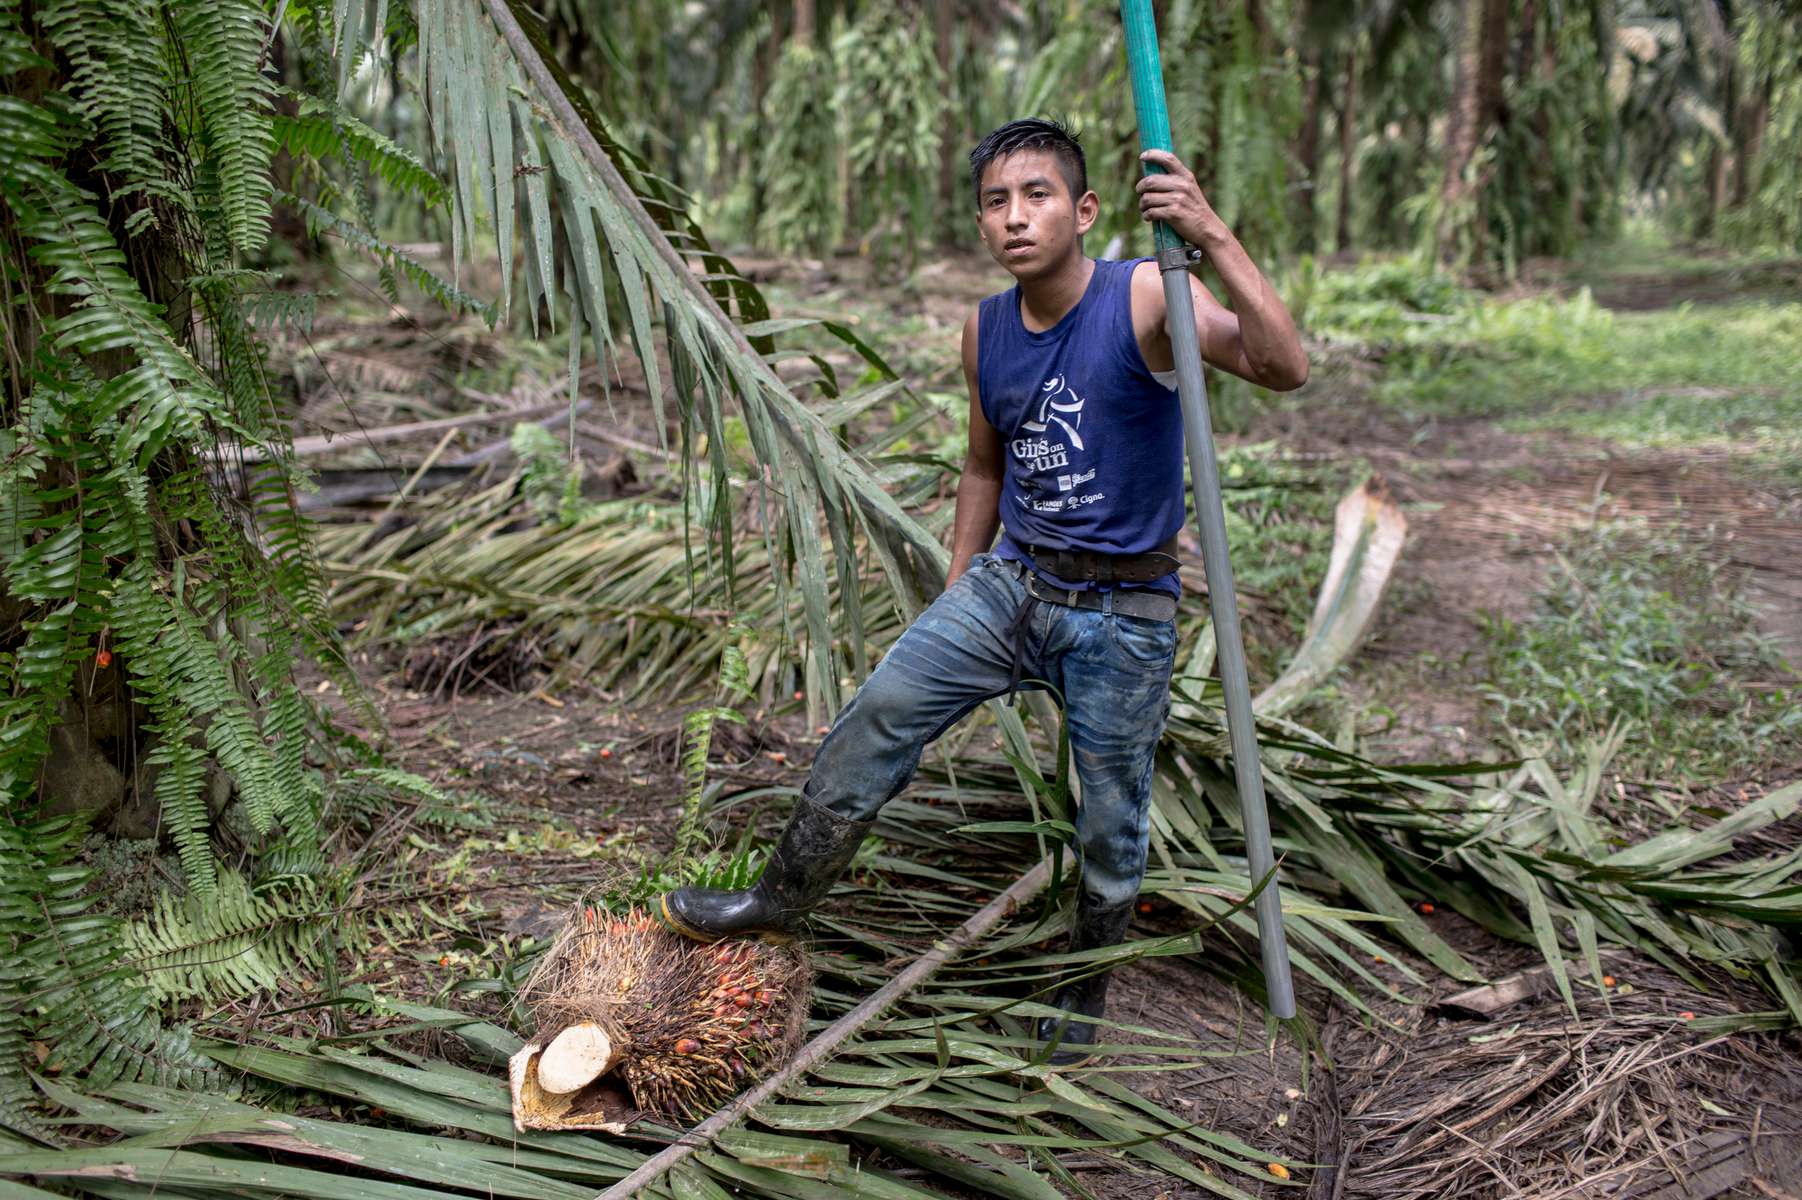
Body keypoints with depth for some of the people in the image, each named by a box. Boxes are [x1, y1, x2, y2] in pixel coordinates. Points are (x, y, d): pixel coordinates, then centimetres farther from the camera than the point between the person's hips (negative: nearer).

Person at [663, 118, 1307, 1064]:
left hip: (1121, 613, -4)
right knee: (876, 718, -2)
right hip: (1009, 584, 5)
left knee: (1111, 821, 7)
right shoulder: (986, 330, 2)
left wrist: (1212, 236, -41)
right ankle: (783, 898, 18)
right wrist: (955, 589, 17)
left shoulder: (1144, 300, -16)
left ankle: (1084, 994, 33)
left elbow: (1282, 368, -31)